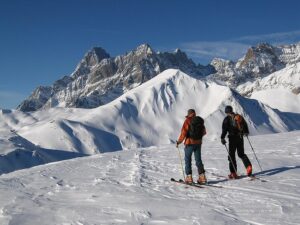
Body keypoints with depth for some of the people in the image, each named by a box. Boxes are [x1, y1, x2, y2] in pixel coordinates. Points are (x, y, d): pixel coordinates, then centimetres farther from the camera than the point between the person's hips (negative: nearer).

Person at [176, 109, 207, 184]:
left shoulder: (187, 121, -10)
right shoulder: (200, 120, 6)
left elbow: (184, 133, -14)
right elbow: (204, 132, 14)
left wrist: (178, 142, -4)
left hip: (190, 143, -5)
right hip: (198, 143, 5)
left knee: (188, 160, 4)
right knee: (198, 159, 12)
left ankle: (189, 177, 1)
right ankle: (202, 176, 10)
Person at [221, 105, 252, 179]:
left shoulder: (227, 119, -6)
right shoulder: (239, 116, 9)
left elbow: (224, 129, -14)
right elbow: (245, 125, 19)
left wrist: (222, 138, -12)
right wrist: (246, 132, 36)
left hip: (232, 138, -5)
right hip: (240, 138, 5)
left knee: (231, 155, 3)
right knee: (241, 154, 19)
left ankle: (233, 173, 1)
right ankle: (248, 166, -3)